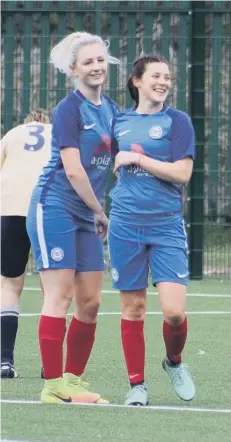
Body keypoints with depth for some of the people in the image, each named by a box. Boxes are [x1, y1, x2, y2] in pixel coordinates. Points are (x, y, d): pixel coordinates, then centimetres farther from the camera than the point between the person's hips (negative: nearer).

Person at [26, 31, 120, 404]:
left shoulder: (110, 109, 12)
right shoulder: (69, 109, -11)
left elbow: (113, 160, 24)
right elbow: (73, 169, -16)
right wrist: (100, 211, -7)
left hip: (86, 216, 8)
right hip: (54, 207, -8)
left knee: (90, 301, 6)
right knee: (61, 294, -11)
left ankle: (73, 380, 16)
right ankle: (53, 387, -11)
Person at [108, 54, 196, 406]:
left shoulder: (177, 121, 0)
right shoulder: (120, 122, 10)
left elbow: (182, 172, -11)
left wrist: (138, 158, -12)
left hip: (167, 227, -3)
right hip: (126, 226, 3)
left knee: (174, 311, -12)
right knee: (133, 308, 3)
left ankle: (174, 362, 17)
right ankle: (136, 384, 13)